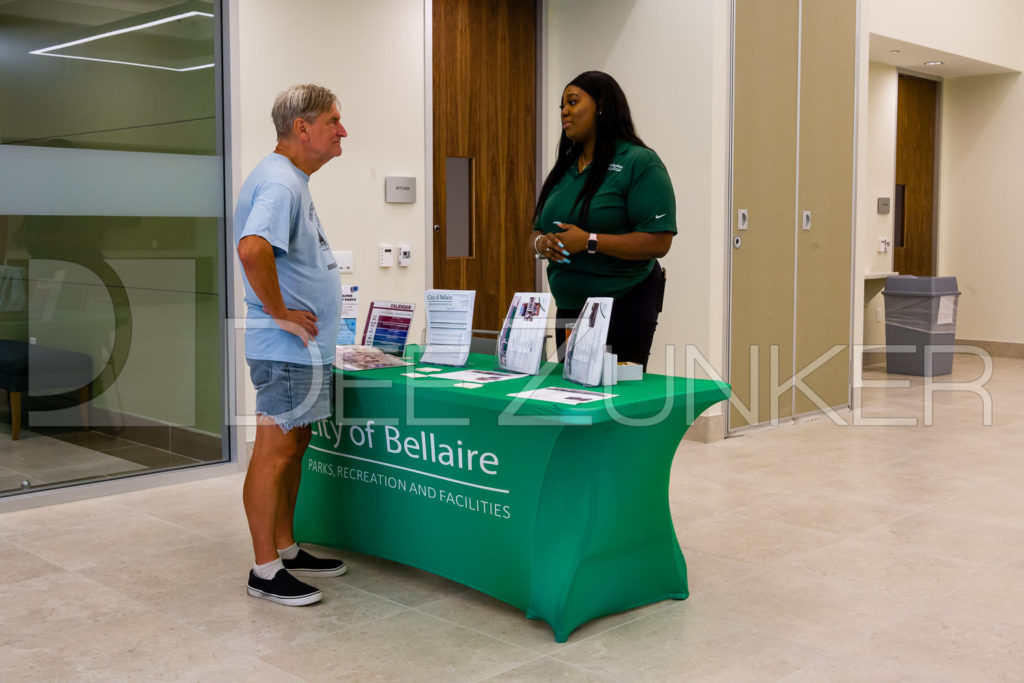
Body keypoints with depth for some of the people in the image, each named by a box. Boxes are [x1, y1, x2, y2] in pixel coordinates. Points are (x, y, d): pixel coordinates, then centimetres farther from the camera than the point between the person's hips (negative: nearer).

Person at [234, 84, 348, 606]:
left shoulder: (291, 180, 16)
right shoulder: (279, 183, -18)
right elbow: (252, 249, -34)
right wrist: (279, 312, -24)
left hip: (304, 347, 11)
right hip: (288, 347, -11)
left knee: (293, 447, 16)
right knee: (275, 452, -3)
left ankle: (286, 549, 27)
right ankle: (266, 571, 6)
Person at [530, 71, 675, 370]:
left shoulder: (640, 163, -10)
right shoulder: (563, 169, 14)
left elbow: (659, 242, -19)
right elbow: (537, 231, 18)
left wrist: (589, 241, -22)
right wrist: (541, 244, -6)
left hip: (624, 309, -7)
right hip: (569, 308, 7)